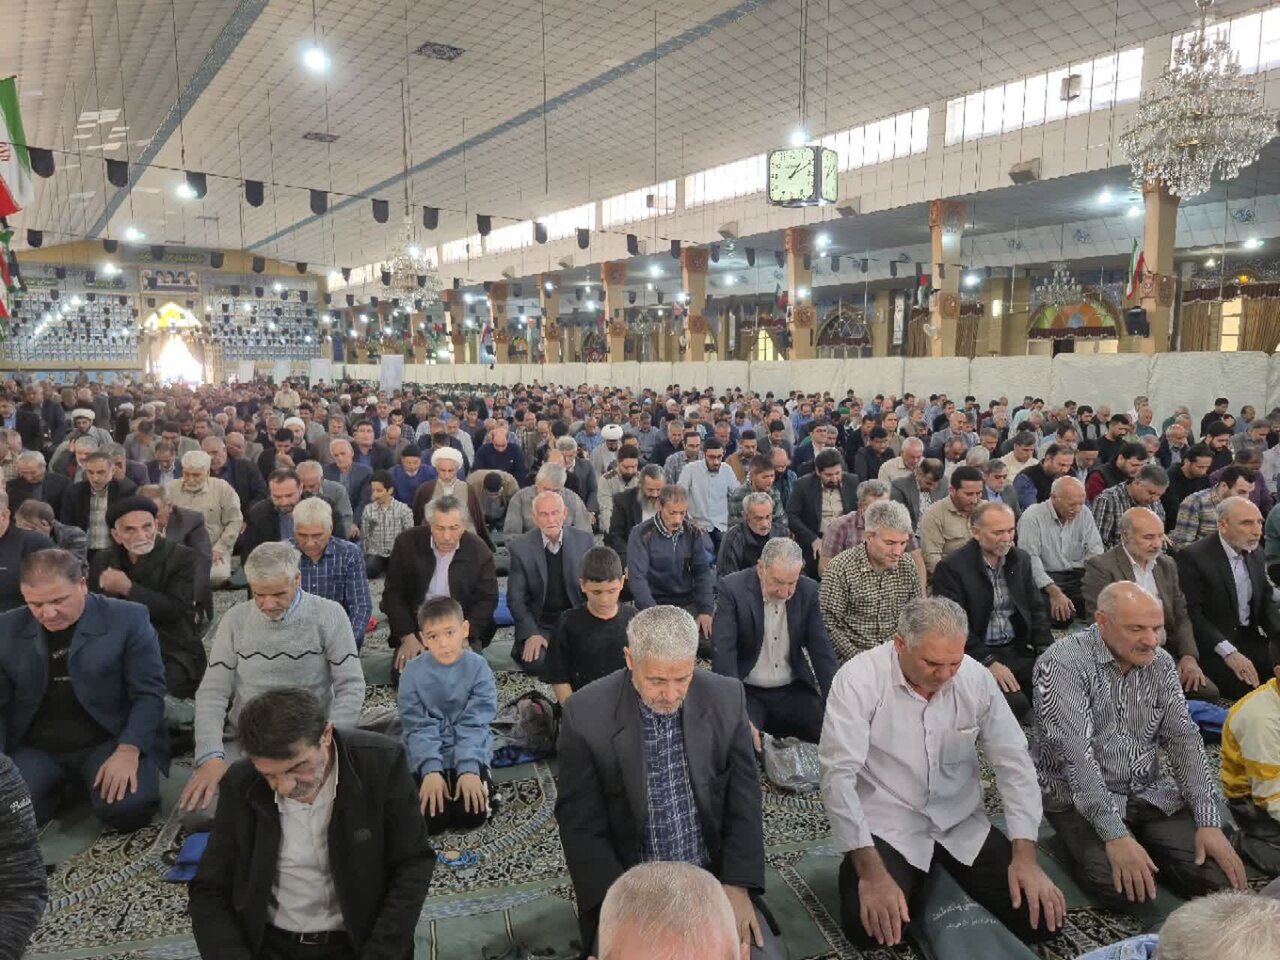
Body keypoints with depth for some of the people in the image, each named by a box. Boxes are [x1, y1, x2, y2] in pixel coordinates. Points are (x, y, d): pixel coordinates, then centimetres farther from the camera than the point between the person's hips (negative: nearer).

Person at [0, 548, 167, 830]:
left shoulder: (128, 619, -9)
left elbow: (149, 693, -10)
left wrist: (128, 751, -23)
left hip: (110, 741, -3)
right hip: (34, 749, 3)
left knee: (129, 807, -26)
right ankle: (55, 788, 12)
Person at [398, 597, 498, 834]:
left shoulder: (478, 667, -10)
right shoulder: (413, 672, -9)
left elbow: (475, 724, -12)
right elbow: (418, 727, -11)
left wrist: (469, 769, -24)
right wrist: (431, 770, -24)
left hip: (470, 753, -1)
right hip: (428, 757, 1)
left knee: (471, 815, -18)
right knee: (431, 819, -15)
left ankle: (484, 785, 14)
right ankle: (428, 780, 16)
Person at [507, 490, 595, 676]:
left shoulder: (585, 540, -2)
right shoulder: (521, 547, -6)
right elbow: (515, 597, -3)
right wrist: (531, 634, -16)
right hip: (539, 625, -1)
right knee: (535, 661, -27)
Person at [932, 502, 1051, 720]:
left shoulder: (1021, 559, 11)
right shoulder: (951, 568, -10)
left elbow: (1036, 609, 15)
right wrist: (989, 662, -22)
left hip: (1018, 650, 6)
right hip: (977, 656, -6)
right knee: (1015, 702, -28)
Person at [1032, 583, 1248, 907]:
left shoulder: (1161, 663, 1)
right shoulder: (1064, 663, -20)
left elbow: (1183, 739, -1)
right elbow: (1075, 752, -26)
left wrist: (1209, 822, -12)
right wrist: (1115, 835, -31)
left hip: (1150, 792, 6)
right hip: (1081, 799, -6)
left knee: (1217, 876, -12)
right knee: (1124, 887, -26)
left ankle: (1144, 848, 15)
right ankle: (1084, 846, 6)